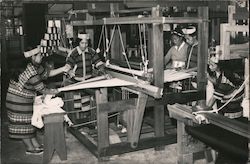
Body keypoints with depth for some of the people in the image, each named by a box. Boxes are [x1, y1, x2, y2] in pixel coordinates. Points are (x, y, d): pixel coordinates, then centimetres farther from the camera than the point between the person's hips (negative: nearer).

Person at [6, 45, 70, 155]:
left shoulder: (35, 67, 2)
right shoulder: (32, 73, -28)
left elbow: (47, 73, 13)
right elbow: (42, 89, -19)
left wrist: (63, 69, 8)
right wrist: (53, 92, 0)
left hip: (26, 99, 10)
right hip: (18, 100, -10)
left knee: (30, 121, 14)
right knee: (23, 123, 1)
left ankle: (36, 145, 24)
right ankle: (30, 148, 12)